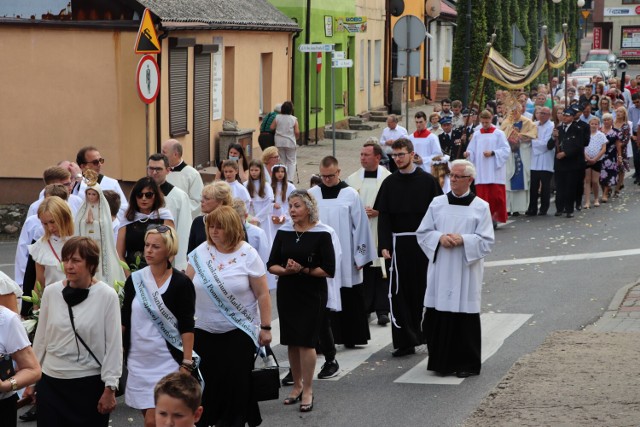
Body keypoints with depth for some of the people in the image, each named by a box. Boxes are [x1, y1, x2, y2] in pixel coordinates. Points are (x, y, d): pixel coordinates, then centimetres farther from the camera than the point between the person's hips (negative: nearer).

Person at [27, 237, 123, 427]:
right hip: (51, 382, 3)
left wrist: (110, 388, -7)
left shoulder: (107, 296, -8)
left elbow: (114, 345, -6)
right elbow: (40, 339, 9)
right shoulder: (51, 292, 1)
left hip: (90, 384, -2)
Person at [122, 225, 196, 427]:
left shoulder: (181, 283, -7)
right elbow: (124, 321, 11)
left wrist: (186, 364, -11)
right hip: (138, 362, 4)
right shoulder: (134, 280, 4)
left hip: (168, 362, -4)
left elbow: (187, 327, -7)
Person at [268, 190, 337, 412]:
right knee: (291, 341, 9)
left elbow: (329, 270, -10)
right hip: (287, 292, 4)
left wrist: (303, 270, -17)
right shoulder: (284, 232, 6)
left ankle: (307, 390, 2)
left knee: (306, 341, -7)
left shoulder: (322, 234, -7)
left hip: (312, 294, -4)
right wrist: (285, 270, -15)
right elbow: (271, 265, 5)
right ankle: (297, 385, 24)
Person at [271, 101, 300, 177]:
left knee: (282, 161, 12)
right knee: (291, 161, 6)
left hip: (279, 142, 2)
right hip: (290, 142, -2)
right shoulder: (293, 119, -7)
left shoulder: (277, 117, -2)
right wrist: (296, 138, 10)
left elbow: (271, 128, -1)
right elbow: (297, 132, -9)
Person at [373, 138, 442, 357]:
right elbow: (383, 216, 3)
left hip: (421, 243, -1)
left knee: (419, 290, 5)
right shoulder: (390, 183, 6)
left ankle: (411, 337, 18)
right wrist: (384, 246, -6)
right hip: (397, 243, 1)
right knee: (398, 292, -4)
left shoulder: (427, 181, 1)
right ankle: (405, 341, -3)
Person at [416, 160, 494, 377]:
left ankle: (466, 364, 11)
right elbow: (423, 233, 8)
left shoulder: (481, 207, 1)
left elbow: (486, 242, -3)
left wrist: (462, 239, -16)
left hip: (466, 272, -2)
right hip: (440, 271, 2)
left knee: (465, 317, 0)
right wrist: (440, 237, -11)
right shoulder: (437, 203, 7)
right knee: (439, 317, 2)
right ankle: (442, 362, 13)